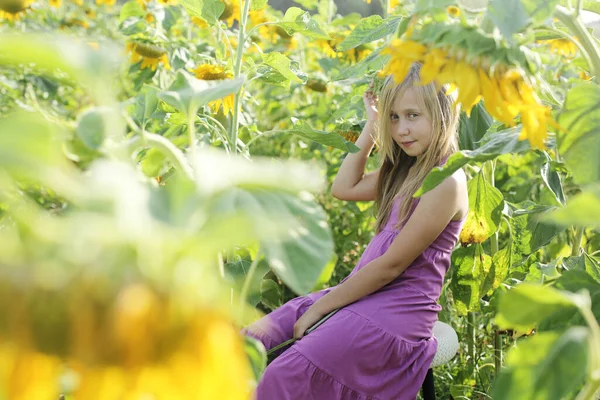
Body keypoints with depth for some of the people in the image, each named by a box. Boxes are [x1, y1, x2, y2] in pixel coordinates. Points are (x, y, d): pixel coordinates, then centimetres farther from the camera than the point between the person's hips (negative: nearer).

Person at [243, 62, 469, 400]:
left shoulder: (446, 181, -16)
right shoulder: (406, 170, 13)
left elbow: (391, 265, -17)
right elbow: (345, 188, 16)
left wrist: (320, 308, -12)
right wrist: (372, 128, 13)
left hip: (396, 311, -9)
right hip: (362, 293, 9)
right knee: (250, 340, -3)